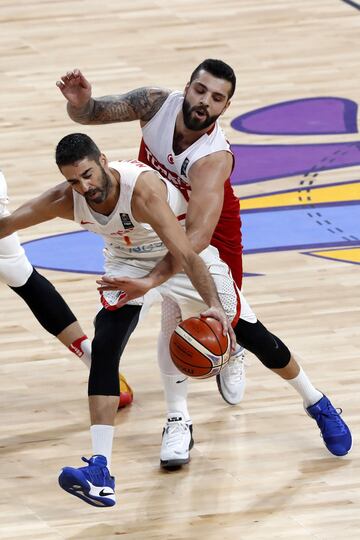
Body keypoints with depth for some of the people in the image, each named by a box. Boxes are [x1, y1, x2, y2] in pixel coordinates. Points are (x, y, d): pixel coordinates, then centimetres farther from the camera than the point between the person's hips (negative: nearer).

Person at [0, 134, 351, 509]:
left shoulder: (143, 188, -39)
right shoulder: (65, 201, -26)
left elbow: (185, 255, -43)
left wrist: (213, 305, -53)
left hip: (185, 253, -3)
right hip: (129, 262, 3)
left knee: (252, 335, 4)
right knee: (104, 347, -20)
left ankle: (318, 406, 32)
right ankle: (99, 469, -26)